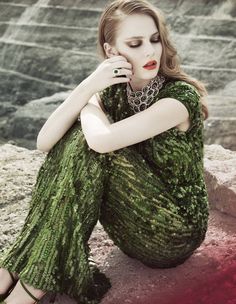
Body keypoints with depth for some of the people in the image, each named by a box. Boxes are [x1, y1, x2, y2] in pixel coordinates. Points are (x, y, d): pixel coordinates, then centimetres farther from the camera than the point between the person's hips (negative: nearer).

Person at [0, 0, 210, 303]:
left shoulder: (180, 96, -20)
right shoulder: (113, 91, -1)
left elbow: (102, 140, -35)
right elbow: (44, 142, -11)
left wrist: (89, 103, -13)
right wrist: (88, 86, -20)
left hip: (175, 235, -6)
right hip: (135, 225, 6)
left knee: (87, 144, -24)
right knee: (77, 138, -15)